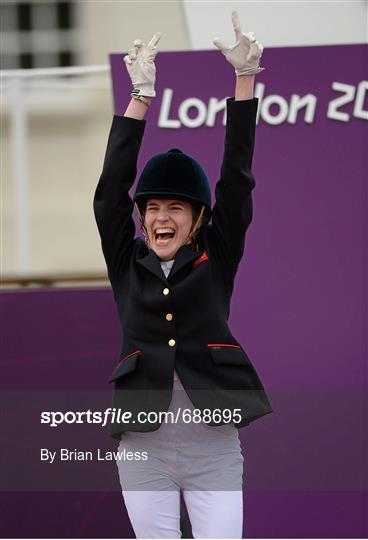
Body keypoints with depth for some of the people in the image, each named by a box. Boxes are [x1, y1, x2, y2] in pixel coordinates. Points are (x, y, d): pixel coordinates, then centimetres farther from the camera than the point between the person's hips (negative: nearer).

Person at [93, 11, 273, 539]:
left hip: (214, 446, -1)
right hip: (144, 447, 1)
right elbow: (112, 187, 2)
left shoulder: (216, 261, 6)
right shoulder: (127, 264, 9)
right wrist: (141, 94, -5)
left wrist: (245, 79, -7)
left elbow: (237, 179, 1)